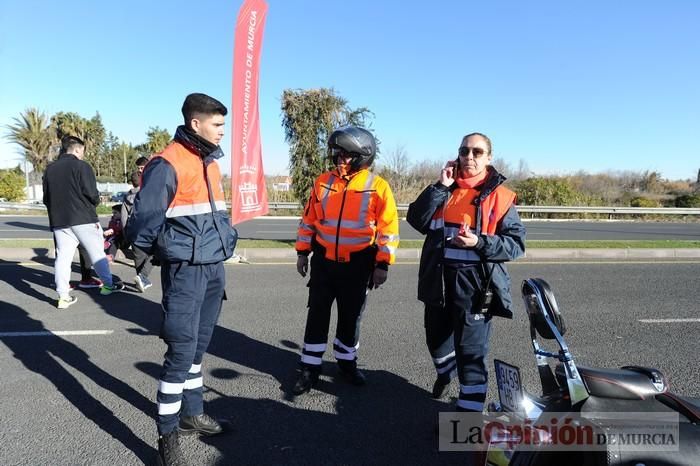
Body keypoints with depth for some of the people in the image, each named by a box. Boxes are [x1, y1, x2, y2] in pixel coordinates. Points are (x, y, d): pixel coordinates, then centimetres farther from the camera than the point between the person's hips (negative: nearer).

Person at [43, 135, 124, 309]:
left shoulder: (50, 169, 9)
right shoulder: (81, 166, -9)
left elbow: (46, 198, 11)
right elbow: (92, 194, -15)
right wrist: (95, 202, 5)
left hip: (59, 221, 5)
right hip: (83, 219, -5)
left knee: (63, 257, 6)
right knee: (97, 253, 8)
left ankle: (63, 296, 4)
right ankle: (108, 284, 18)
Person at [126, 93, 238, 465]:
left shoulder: (209, 162, 14)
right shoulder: (168, 164, -15)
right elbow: (144, 218, -15)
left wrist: (227, 240, 16)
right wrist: (146, 253, -2)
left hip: (214, 269, 8)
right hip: (185, 271, -8)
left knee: (197, 348, 17)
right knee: (181, 353, -4)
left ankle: (192, 414, 33)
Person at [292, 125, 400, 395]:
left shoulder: (378, 187, -9)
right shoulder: (323, 182, 1)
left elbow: (388, 229, -8)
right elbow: (308, 220, 8)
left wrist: (382, 265, -10)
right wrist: (303, 252, 7)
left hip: (357, 265, -2)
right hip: (324, 261, 2)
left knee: (351, 316, 13)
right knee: (317, 315, 7)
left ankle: (346, 361, 33)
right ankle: (310, 368, 19)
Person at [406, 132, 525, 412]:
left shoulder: (500, 196, -2)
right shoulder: (444, 189, 8)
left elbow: (516, 244, -6)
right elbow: (417, 220, -6)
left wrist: (480, 242, -22)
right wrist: (441, 187, -13)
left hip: (474, 283, -4)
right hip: (438, 279, 5)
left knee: (471, 350, -1)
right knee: (436, 336, 23)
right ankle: (445, 371, 54)